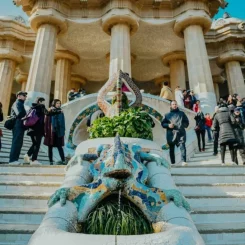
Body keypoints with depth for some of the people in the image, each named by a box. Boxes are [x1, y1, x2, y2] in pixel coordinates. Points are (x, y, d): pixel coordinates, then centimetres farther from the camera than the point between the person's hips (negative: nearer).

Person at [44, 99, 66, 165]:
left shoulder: (60, 112, 9)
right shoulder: (50, 111, -1)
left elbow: (63, 122, 11)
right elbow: (46, 122, -4)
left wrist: (63, 131, 3)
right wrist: (46, 131, -10)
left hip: (59, 132, 2)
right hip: (51, 132, -1)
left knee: (59, 146, -4)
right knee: (50, 147, 4)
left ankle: (63, 160, -7)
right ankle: (51, 161, 10)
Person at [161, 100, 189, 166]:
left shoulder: (182, 113, 16)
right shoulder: (167, 115, 15)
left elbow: (187, 122, 19)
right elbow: (163, 123, 13)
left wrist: (183, 125, 1)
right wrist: (168, 125, -5)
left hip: (181, 133, -1)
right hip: (171, 134, 1)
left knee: (182, 146, -17)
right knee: (171, 149, 4)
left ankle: (183, 161, -19)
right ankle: (173, 162, 13)